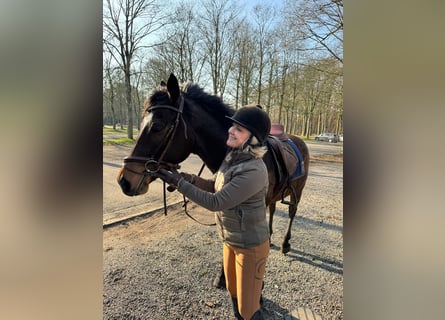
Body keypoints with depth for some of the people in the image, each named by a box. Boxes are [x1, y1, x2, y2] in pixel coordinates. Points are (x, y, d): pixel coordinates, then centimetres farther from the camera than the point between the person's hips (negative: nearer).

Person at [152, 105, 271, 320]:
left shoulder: (253, 171, -32)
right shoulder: (233, 157, -4)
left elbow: (215, 202, -28)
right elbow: (214, 187, 7)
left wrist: (178, 183, -23)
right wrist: (185, 177, -6)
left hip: (250, 246, -8)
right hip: (230, 240, 8)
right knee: (233, 292, 28)